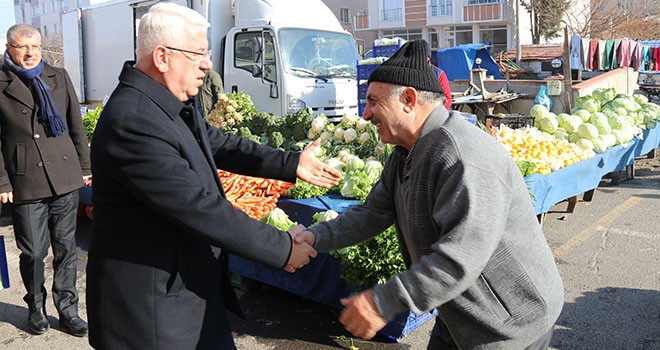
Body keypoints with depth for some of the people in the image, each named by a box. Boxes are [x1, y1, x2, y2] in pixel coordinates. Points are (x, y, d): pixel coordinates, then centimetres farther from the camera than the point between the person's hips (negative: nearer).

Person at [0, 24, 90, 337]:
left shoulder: (59, 78, 9)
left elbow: (76, 126, 12)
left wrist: (85, 166, 10)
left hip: (65, 178, 3)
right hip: (25, 183, -2)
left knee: (66, 249, 10)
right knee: (33, 252, 5)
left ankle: (67, 310, 23)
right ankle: (36, 307, 30)